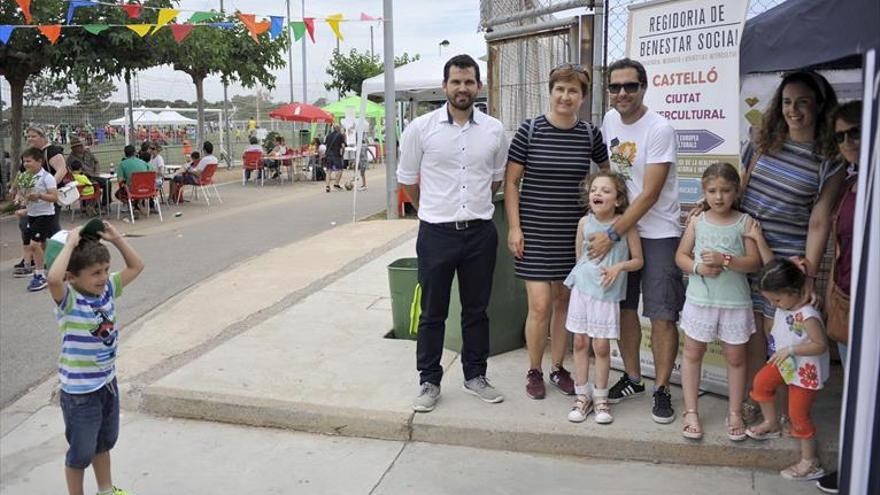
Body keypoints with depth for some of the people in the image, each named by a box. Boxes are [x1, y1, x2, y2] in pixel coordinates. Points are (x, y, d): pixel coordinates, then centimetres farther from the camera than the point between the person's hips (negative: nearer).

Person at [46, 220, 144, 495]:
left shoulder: (107, 289, -4)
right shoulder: (68, 300, -22)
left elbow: (136, 267, 6)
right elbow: (53, 278, -44)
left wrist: (116, 238, -6)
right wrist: (70, 243, -35)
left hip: (107, 382, 7)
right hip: (80, 392, -7)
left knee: (105, 442, 26)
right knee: (81, 452, 10)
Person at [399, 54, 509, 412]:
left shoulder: (494, 130, 2)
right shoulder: (422, 128, -5)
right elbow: (406, 178, 6)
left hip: (480, 233, 2)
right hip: (436, 233, -2)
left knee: (476, 310, 13)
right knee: (432, 313, 6)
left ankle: (475, 375, 28)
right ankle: (429, 382, 19)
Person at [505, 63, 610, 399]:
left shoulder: (590, 134, 2)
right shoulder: (529, 131, -6)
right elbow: (511, 182, -2)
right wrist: (514, 228, -7)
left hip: (574, 233, 3)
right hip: (535, 233, -3)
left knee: (564, 301, 11)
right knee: (540, 305, -5)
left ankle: (558, 367, 28)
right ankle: (534, 371, 17)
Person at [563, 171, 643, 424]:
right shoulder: (585, 222, 1)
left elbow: (638, 260, -1)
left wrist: (619, 266, -18)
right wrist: (585, 273, 6)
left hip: (607, 294, -3)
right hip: (582, 288, 3)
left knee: (601, 345, 0)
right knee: (580, 342, 6)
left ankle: (600, 397, 18)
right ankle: (582, 395, 19)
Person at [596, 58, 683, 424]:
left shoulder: (659, 129, -16)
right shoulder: (610, 120, 5)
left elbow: (650, 194, -19)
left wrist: (612, 235, -20)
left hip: (658, 233, -6)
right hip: (618, 228, 6)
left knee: (662, 314, -3)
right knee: (624, 308, 12)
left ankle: (661, 389, 9)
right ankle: (632, 378, 27)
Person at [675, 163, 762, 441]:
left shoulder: (745, 222, -4)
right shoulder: (697, 221, 1)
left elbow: (754, 262, -8)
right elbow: (681, 256, 4)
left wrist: (725, 259, -22)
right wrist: (698, 267, -15)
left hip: (735, 301, -1)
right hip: (700, 299, 1)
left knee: (735, 357, 10)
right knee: (692, 353, 8)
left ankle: (734, 413, 26)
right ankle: (691, 411, 22)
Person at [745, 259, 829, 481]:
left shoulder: (807, 315, -33)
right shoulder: (785, 305, -10)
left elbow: (820, 345, -30)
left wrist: (789, 350, -31)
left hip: (805, 372, -8)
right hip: (785, 363, 9)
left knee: (798, 415, 1)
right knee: (761, 382, 20)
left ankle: (810, 463, 17)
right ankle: (771, 424, 41)